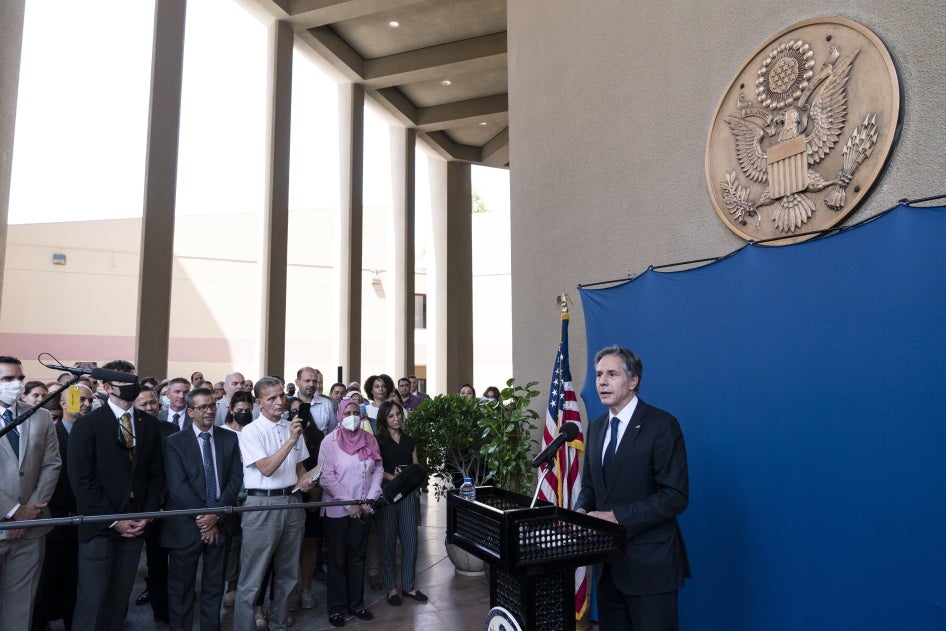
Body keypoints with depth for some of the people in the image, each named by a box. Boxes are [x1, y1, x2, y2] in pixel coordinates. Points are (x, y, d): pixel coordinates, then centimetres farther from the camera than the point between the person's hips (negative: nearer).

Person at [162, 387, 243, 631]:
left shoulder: (230, 439, 5)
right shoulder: (175, 443, -3)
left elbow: (236, 479, -1)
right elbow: (177, 486, -11)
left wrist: (216, 514, -11)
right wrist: (204, 516, -14)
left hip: (220, 524, 2)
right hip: (186, 526, -2)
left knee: (215, 587, 13)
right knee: (181, 589, 11)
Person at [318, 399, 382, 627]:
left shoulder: (369, 440, 3)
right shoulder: (330, 441, -9)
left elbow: (377, 470, 5)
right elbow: (326, 477, -14)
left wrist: (370, 499, -6)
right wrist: (348, 503, -15)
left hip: (362, 509, 4)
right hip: (337, 509, -4)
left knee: (358, 557, 13)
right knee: (338, 559, 8)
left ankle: (356, 603, 26)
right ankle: (336, 607, 21)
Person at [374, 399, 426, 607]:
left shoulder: (409, 441, 13)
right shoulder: (378, 441, -1)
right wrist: (393, 477, -23)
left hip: (408, 494, 4)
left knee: (410, 541, 5)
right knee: (388, 542, 4)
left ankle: (408, 586, 19)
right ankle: (391, 588, 16)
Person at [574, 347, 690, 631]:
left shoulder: (662, 425, -13)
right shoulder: (596, 426, 9)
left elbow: (675, 496, -18)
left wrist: (619, 517, -22)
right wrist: (581, 510, -6)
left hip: (649, 564, -6)